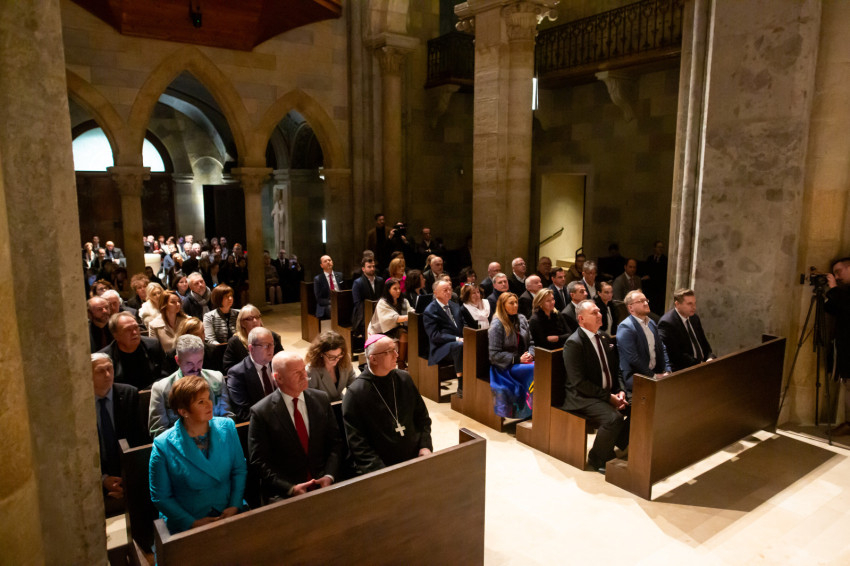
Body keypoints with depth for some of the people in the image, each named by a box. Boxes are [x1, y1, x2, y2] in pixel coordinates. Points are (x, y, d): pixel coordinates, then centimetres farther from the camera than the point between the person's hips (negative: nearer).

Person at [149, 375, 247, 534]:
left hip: (229, 514, 3)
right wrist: (193, 523, -10)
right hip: (186, 525, -3)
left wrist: (235, 506, -6)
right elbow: (160, 497, -1)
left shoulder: (227, 427, 1)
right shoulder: (163, 446, -7)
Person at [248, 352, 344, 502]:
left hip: (323, 484, 4)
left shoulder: (321, 399, 5)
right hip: (283, 492, -3)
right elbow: (260, 461, -5)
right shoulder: (261, 412, -6)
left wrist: (329, 476, -7)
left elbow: (335, 442, 8)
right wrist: (290, 488, -15)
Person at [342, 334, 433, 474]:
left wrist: (425, 446, 2)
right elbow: (357, 442, -9)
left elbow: (422, 416, 16)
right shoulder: (355, 393, -7)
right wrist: (380, 472, -17)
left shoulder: (404, 378, 8)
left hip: (415, 458, 5)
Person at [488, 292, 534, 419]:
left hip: (523, 361, 6)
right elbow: (494, 354, -11)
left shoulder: (521, 319, 11)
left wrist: (530, 354, -5)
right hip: (505, 366, -6)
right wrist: (517, 359, -15)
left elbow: (530, 342, 17)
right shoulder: (497, 325, -8)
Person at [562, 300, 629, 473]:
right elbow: (579, 382, -18)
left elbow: (615, 369, 16)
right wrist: (609, 397, -18)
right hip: (582, 398, -8)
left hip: (609, 394, 8)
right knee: (614, 418, -30)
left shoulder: (603, 338, 12)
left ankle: (622, 447, 9)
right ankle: (598, 459, -5)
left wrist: (620, 391, -3)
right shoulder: (574, 343, -15)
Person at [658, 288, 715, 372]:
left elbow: (704, 343, 19)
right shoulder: (666, 323, -14)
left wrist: (710, 358, -1)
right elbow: (675, 354, -19)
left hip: (702, 363, 8)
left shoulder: (694, 318, 12)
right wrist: (698, 364, -20)